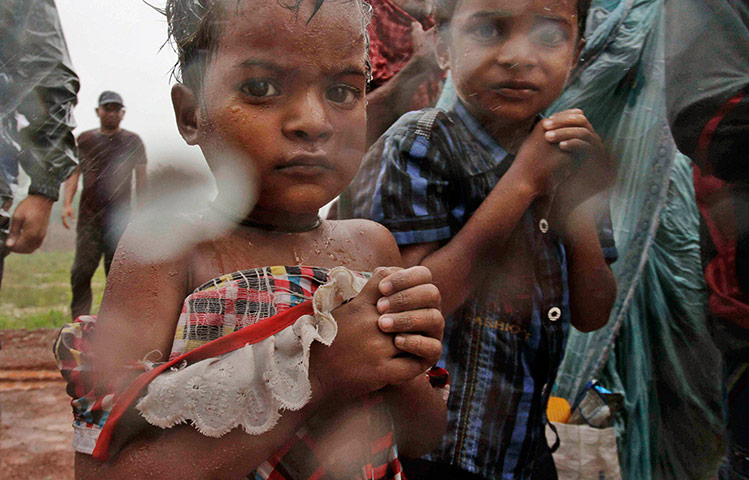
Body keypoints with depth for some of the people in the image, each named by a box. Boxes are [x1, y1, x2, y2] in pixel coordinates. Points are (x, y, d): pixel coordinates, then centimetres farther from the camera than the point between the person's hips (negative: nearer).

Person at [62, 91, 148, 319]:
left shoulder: (132, 141, 10)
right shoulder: (84, 139, 13)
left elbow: (141, 178, 9)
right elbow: (73, 172, 12)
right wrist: (67, 203, -2)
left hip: (120, 218, -1)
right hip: (89, 217, 1)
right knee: (82, 271, -7)